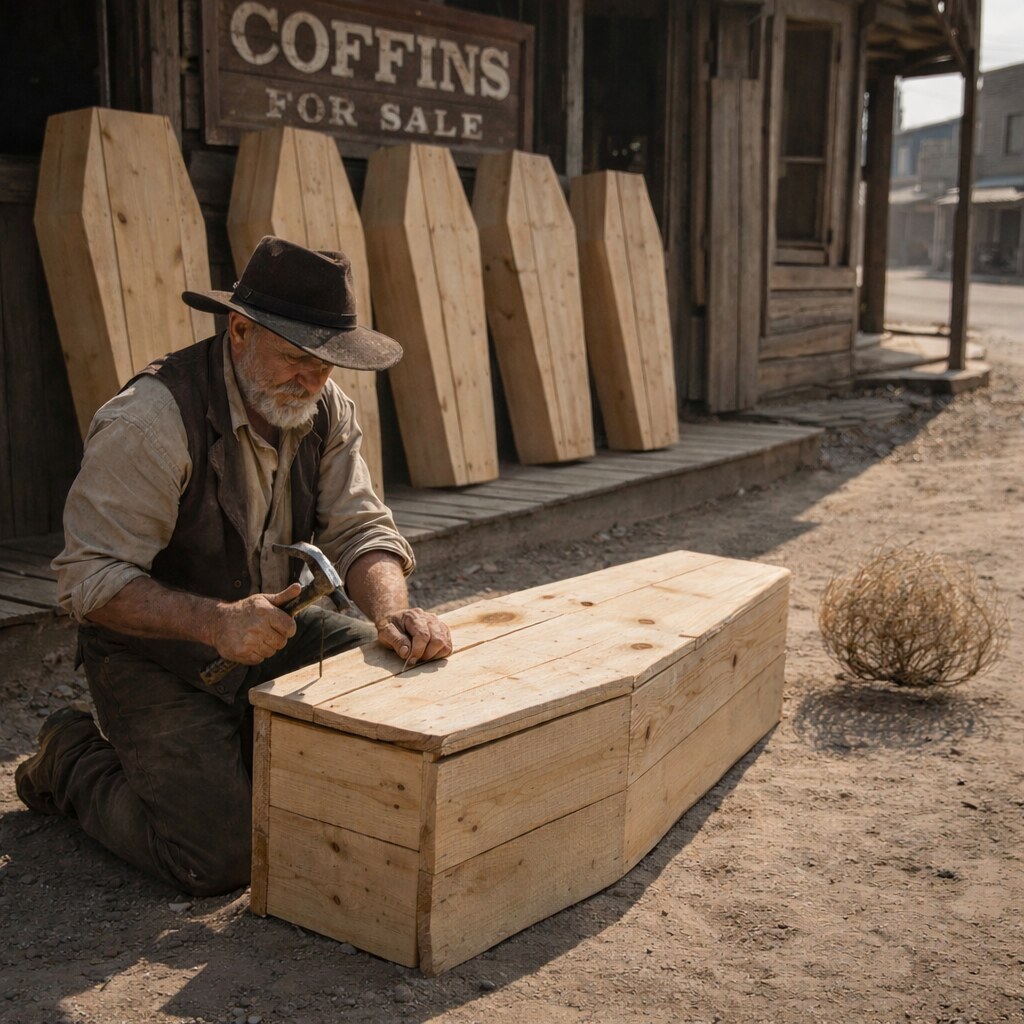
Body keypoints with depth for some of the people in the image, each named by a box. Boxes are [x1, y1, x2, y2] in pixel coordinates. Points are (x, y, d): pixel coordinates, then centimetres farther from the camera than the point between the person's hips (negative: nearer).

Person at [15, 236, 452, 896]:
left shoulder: (326, 409, -2)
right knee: (219, 856, -17)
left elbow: (359, 529, -6)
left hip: (273, 627, 7)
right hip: (156, 655, -7)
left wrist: (392, 611, -28)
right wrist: (214, 622, -40)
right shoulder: (150, 420, -25)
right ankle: (76, 760, 12)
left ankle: (246, 747, 17)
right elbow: (89, 578, -26)